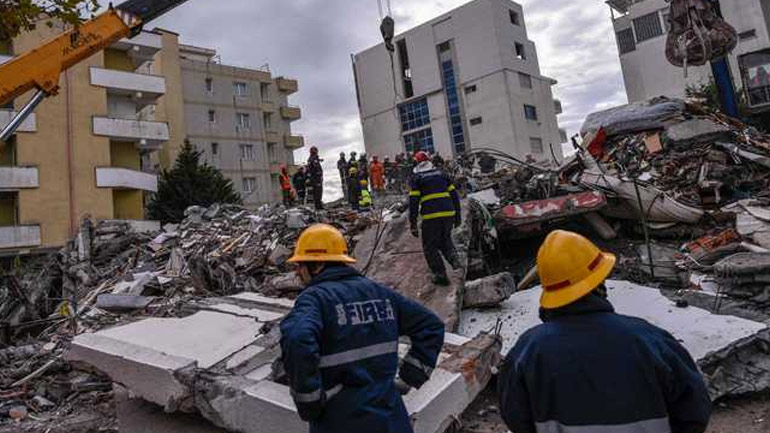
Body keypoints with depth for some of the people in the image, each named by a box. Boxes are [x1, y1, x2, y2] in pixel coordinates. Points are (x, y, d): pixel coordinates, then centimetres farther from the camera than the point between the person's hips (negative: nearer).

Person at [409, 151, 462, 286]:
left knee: (430, 247, 10)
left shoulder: (416, 178, 4)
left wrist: (413, 224, -1)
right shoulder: (441, 174, 16)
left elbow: (413, 201, -4)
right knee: (445, 239, 28)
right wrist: (457, 215, 21)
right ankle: (453, 256, 3)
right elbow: (454, 194, 15)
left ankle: (440, 274, 6)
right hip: (448, 213, 5)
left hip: (431, 217, -4)